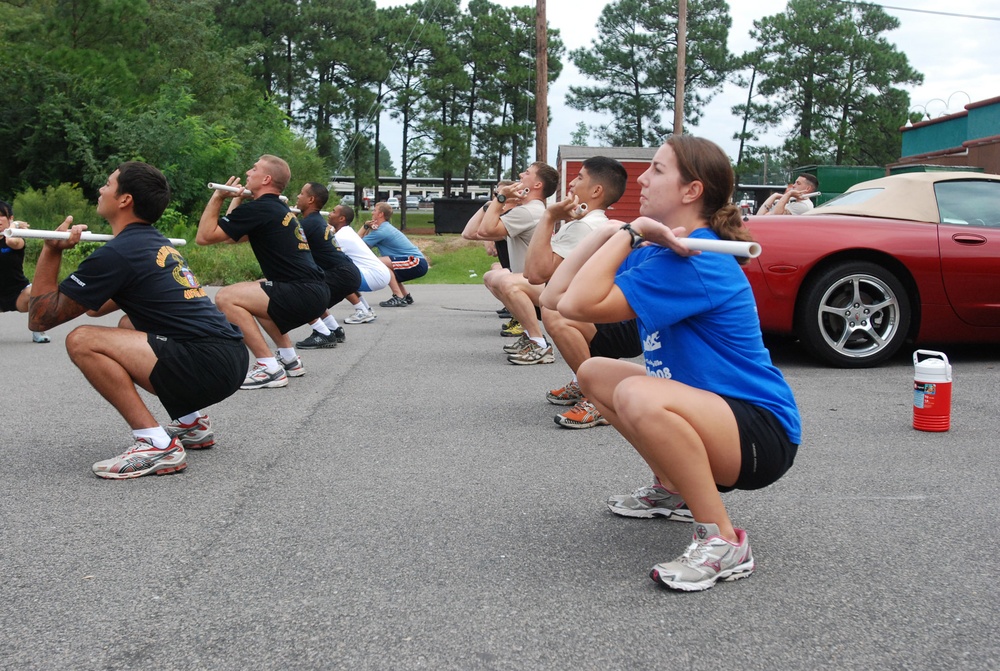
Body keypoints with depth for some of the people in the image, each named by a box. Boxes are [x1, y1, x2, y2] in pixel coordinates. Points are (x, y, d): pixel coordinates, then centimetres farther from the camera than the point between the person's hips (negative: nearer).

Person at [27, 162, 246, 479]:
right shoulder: (157, 243, 19)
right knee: (129, 325, 29)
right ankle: (192, 422, 22)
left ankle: (157, 446, -13)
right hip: (232, 356, 9)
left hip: (209, 366, -9)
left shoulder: (116, 253, -8)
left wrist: (50, 251, 3)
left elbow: (41, 318, -3)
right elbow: (97, 309, 35)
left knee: (82, 341, -12)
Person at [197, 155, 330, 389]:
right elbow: (232, 235, 27)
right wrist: (236, 200, 28)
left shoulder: (258, 209, -9)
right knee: (254, 293, 33)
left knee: (226, 298, -13)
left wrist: (217, 197, -1)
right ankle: (289, 358, 27)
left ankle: (270, 369, -13)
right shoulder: (278, 208, 20)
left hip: (304, 295, -10)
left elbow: (204, 237, -7)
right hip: (315, 291, 10)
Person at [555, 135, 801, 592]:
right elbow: (558, 295, 4)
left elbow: (580, 305, -30)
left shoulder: (691, 263, -23)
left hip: (762, 434, -10)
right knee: (594, 373, 15)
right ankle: (673, 488, 23)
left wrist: (629, 233, -20)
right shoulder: (658, 252, 7)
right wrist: (612, 234, -7)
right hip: (712, 412, 10)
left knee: (637, 396, -36)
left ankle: (722, 543, -20)